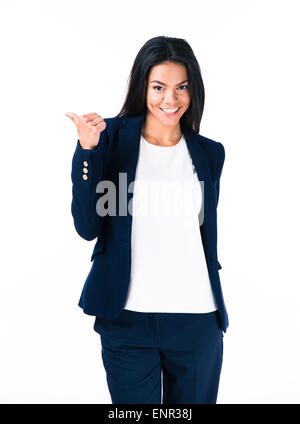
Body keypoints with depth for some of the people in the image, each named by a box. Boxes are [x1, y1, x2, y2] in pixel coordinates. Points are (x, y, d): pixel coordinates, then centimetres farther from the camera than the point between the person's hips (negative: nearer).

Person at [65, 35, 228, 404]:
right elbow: (87, 227, -6)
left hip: (197, 319, 3)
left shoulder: (209, 153, 7)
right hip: (128, 318, -2)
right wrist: (87, 150, -16)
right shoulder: (111, 138, -1)